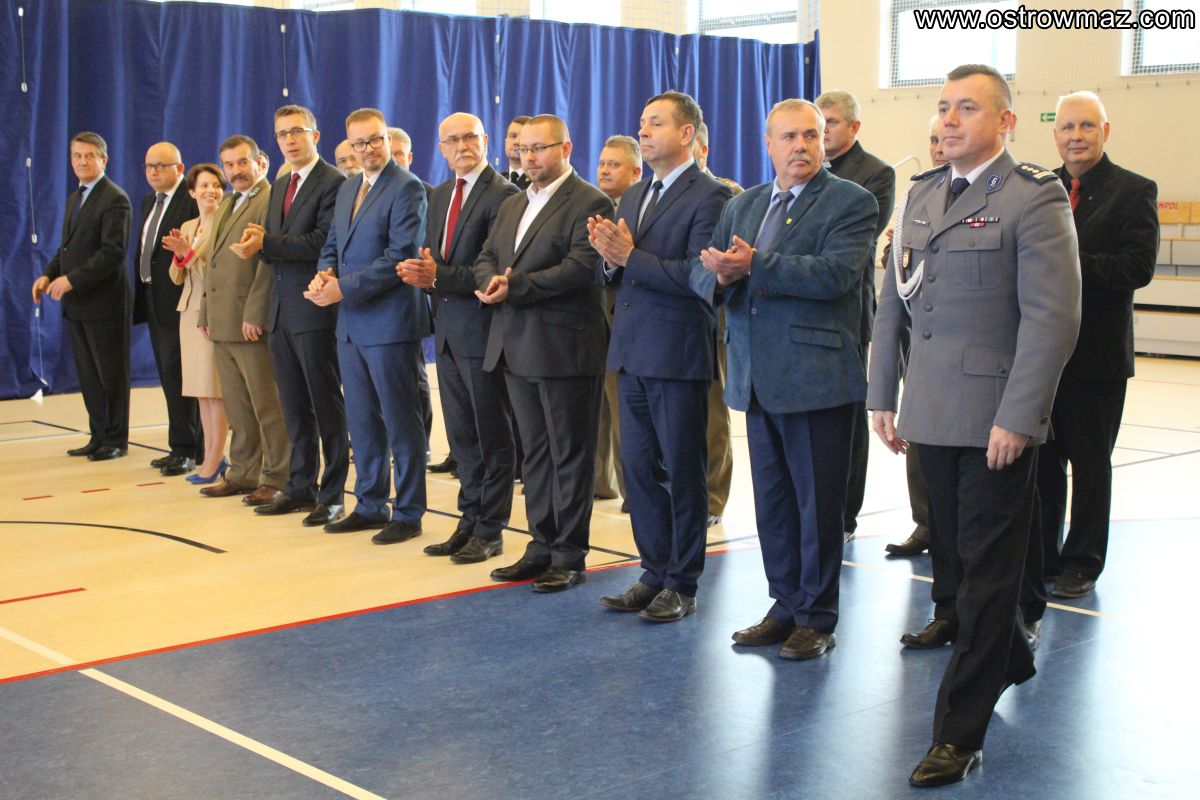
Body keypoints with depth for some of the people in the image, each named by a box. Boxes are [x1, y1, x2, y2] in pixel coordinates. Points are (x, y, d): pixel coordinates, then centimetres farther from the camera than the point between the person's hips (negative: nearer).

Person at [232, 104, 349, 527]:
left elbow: (322, 242, -18)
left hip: (315, 310, -8)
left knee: (326, 406, -2)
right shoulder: (280, 186, 18)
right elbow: (273, 245, 18)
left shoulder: (333, 183, -9)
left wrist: (266, 244, -16)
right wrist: (259, 240, -5)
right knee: (295, 408, 14)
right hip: (281, 312, 8)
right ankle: (301, 487, 22)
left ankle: (332, 495, 5)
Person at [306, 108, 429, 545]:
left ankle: (408, 513, 10)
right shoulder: (346, 190, 16)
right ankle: (370, 505, 26)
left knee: (401, 422, 1)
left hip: (390, 323, -8)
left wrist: (345, 288, -18)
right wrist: (324, 275, -2)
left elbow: (401, 255, -18)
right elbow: (332, 246, 21)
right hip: (351, 324, 8)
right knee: (361, 421, 14)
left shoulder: (406, 188, -11)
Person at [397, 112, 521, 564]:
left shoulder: (503, 195, -11)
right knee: (461, 437, 14)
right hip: (448, 331, 8)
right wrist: (421, 273, -5)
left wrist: (440, 276, -22)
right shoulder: (440, 196, 15)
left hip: (483, 330, -8)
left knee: (493, 437, 2)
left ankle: (490, 531, 10)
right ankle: (470, 522, 24)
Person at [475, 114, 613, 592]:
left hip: (565, 349, -8)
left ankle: (569, 556, 8)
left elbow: (580, 267, -20)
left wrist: (515, 287, -19)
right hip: (518, 348, 8)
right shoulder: (511, 206, 18)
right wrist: (492, 281, -7)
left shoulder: (589, 203, -9)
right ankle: (541, 547, 22)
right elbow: (486, 259, 17)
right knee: (535, 453, 13)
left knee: (570, 455, 1)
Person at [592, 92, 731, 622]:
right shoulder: (634, 197, 17)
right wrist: (609, 258, -7)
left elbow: (697, 275, -20)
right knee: (639, 468, 12)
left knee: (683, 472, 2)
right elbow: (613, 274, 15)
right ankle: (655, 573, 23)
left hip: (678, 354, -8)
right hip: (633, 353, 8)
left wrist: (630, 255, -19)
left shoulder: (709, 197, -10)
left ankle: (682, 585, 12)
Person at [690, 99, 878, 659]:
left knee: (818, 503, 2)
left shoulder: (850, 202, -4)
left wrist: (754, 265, -21)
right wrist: (720, 276, -15)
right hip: (758, 378, 6)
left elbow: (836, 273, -20)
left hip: (817, 377, -6)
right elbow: (702, 274, 9)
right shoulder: (742, 206, 16)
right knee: (772, 502, 13)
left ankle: (816, 618, 13)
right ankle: (785, 607, 25)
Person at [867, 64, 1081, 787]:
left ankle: (958, 736, 6)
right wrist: (883, 396, 12)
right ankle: (1011, 661, 42)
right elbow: (893, 302, 16)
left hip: (997, 421, -7)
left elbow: (1053, 316, -15)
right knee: (957, 557, 17)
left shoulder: (1035, 198, -9)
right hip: (933, 416, 7)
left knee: (987, 569, 0)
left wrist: (1017, 417, -19)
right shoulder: (923, 194, 13)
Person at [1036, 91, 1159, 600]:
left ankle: (1082, 564, 17)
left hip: (1097, 352, -4)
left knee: (1090, 463, 5)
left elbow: (1139, 267, -14)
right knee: (1040, 459, 10)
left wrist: (1072, 264, -22)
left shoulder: (1133, 191, -3)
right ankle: (1040, 556, 22)